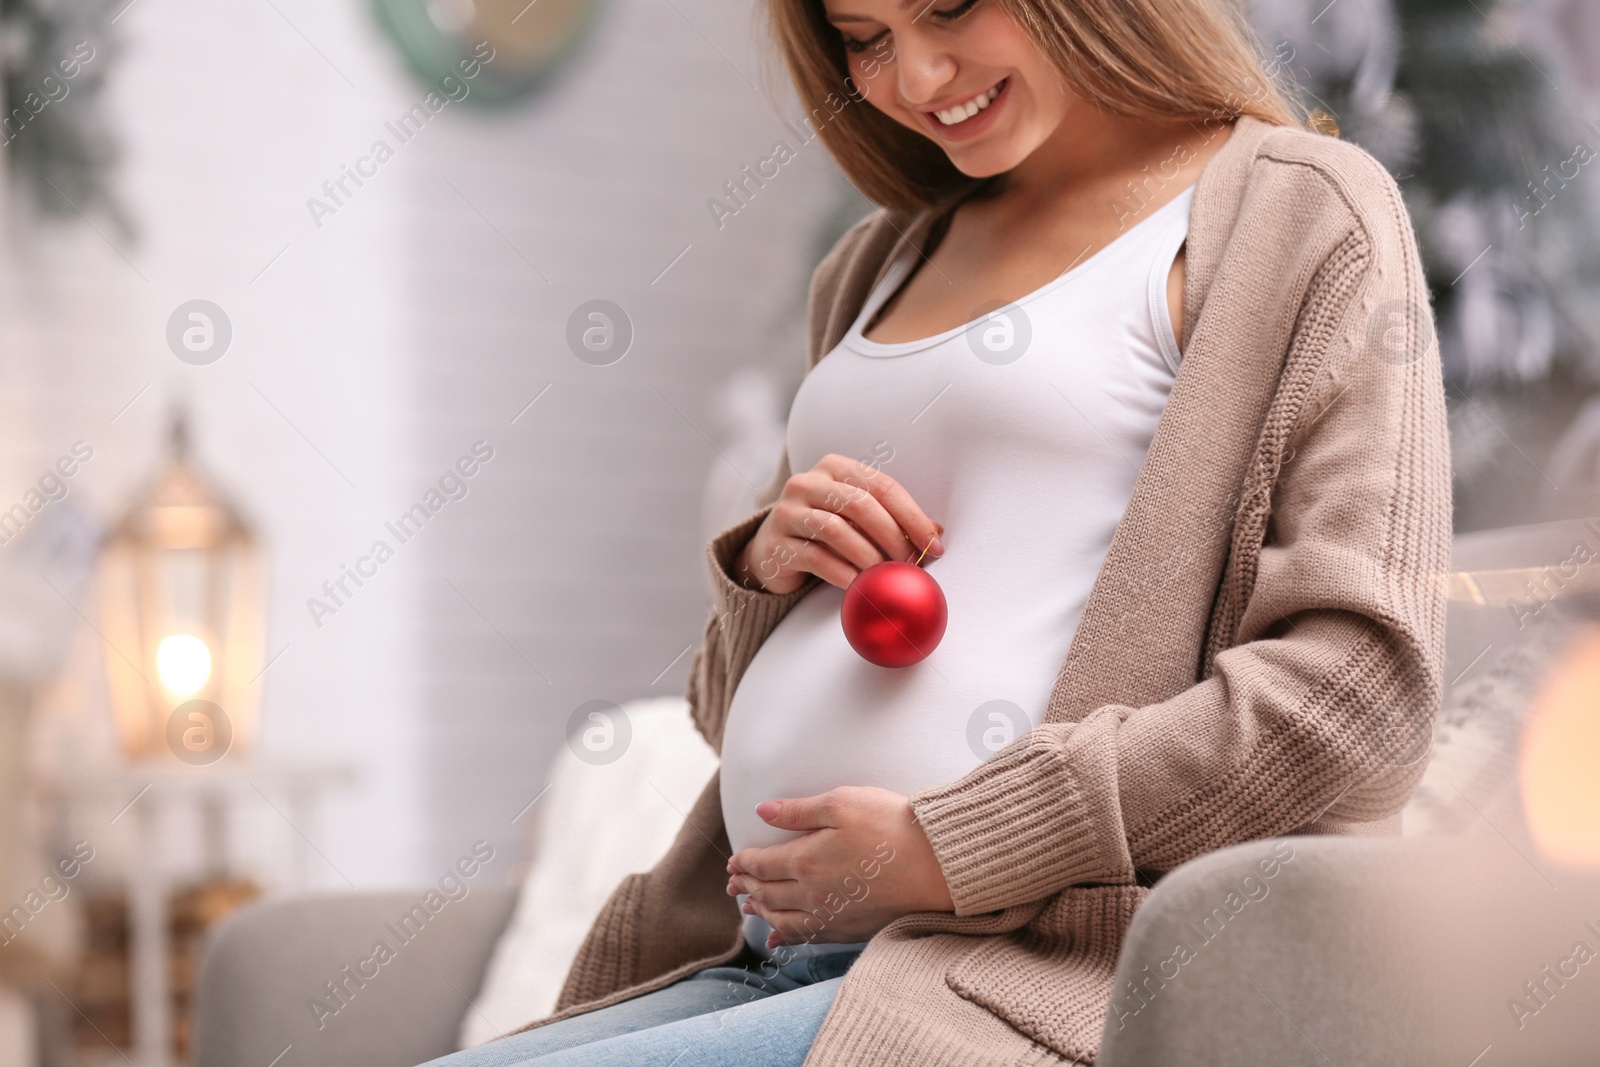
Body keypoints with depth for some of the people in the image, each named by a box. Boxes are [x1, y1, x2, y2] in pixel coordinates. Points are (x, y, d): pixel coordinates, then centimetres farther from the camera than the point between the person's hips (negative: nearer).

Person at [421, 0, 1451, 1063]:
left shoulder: (1301, 210, 2)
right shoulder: (883, 260, 23)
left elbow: (1362, 684, -11)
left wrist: (951, 850, -14)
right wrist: (765, 565, 4)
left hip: (1037, 972, -7)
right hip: (760, 964, 8)